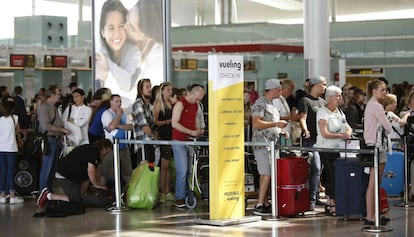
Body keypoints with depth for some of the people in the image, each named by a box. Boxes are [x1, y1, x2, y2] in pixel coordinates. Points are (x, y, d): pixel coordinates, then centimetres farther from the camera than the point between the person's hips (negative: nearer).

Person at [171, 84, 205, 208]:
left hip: (190, 141, 8)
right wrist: (191, 132, -18)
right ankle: (179, 198, -7)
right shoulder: (180, 104, -10)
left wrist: (198, 131, 7)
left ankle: (186, 196, 12)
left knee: (188, 171, 7)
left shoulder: (195, 105, 15)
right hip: (179, 141, -8)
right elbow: (174, 123, -15)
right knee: (182, 171, -10)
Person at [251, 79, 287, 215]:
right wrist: (276, 124, -18)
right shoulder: (260, 103, -9)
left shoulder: (271, 104, 21)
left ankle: (266, 204, 11)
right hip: (262, 144, -9)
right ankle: (259, 206, -14)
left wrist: (280, 129, 17)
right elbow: (256, 123, -19)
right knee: (267, 174, -14)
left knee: (266, 175, 9)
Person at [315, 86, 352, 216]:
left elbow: (348, 127, 17)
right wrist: (341, 135, -20)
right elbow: (325, 133, -17)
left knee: (331, 177, 8)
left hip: (339, 149, 7)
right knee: (333, 176, -10)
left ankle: (329, 204, 13)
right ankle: (333, 205, -6)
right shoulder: (323, 112, -8)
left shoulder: (339, 111, 17)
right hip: (327, 148, -7)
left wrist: (348, 133, -7)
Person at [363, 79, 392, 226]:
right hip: (376, 146, -10)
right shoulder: (376, 106, -12)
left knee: (375, 184, 11)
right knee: (373, 184, -9)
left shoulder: (370, 105, 18)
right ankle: (370, 217, -9)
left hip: (372, 144, 10)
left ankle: (373, 215, 13)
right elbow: (388, 127, -10)